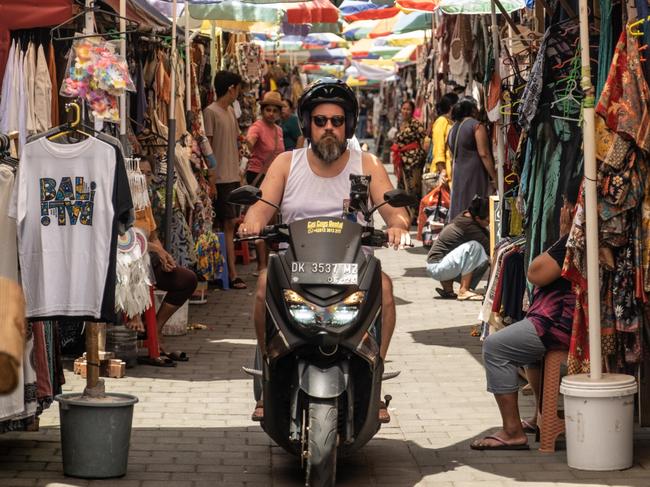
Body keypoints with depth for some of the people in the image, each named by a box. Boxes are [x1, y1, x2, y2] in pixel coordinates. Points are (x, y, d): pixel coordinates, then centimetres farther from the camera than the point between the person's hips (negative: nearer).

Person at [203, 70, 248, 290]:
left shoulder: (230, 111, 15)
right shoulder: (210, 112, -10)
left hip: (233, 177, 8)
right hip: (220, 178, -8)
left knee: (230, 223, 8)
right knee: (229, 224, -9)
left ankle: (227, 271, 12)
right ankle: (232, 274, -8)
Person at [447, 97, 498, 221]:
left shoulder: (453, 128, 16)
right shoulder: (476, 126, -7)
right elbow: (484, 154, -13)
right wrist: (494, 178, -12)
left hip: (457, 174, 8)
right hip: (474, 176, -8)